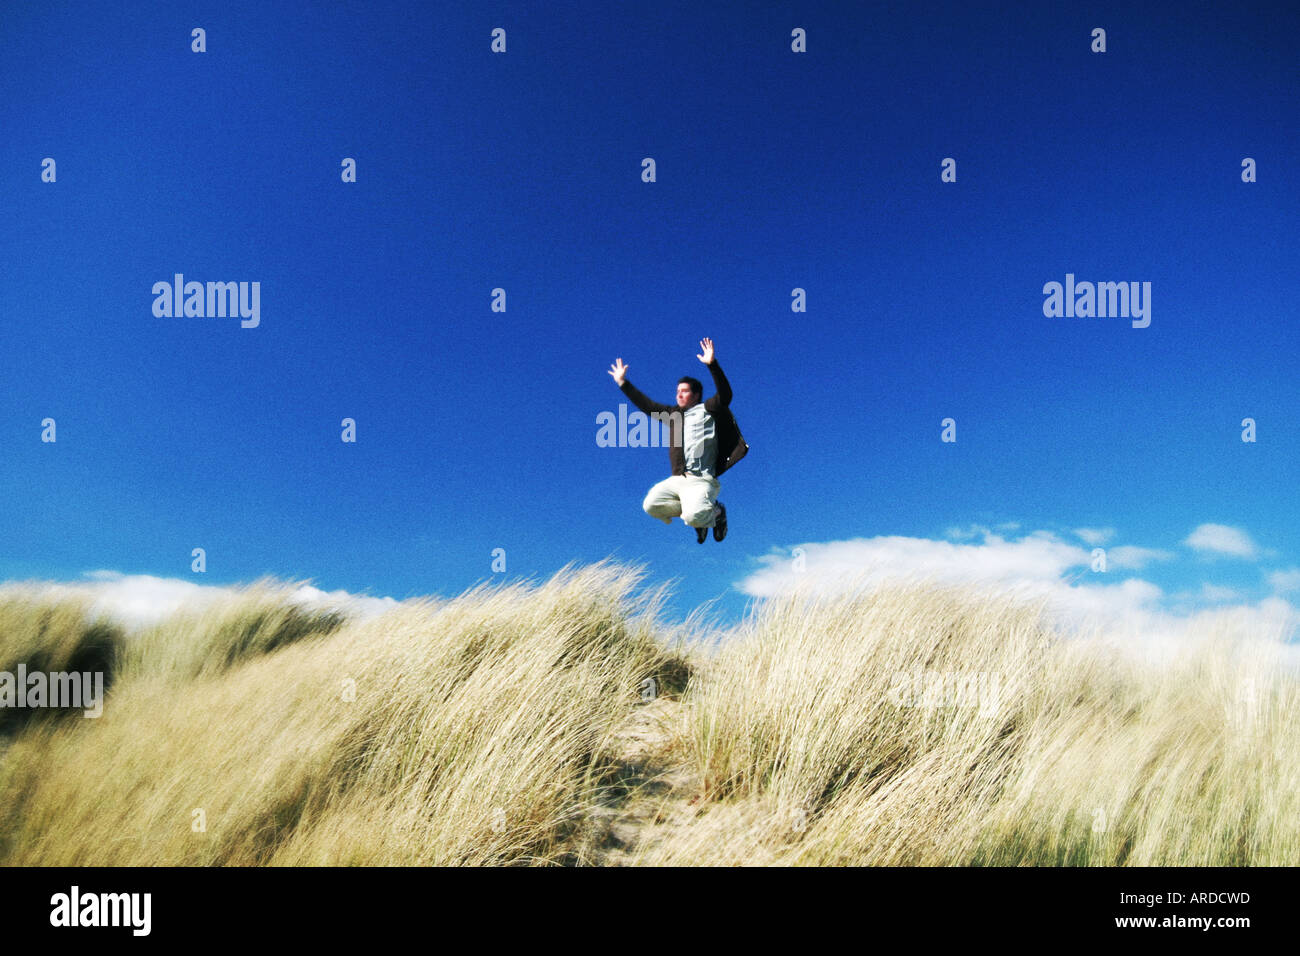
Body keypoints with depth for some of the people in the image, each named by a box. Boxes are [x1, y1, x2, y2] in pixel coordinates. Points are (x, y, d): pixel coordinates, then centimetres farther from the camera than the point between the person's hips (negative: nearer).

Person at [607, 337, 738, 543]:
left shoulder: (706, 410, 5)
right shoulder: (673, 414, 21)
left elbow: (725, 395, -13)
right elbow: (646, 405, 29)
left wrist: (712, 364, -24)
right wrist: (623, 383, 30)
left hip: (701, 481, -7)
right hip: (676, 480, 7)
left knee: (694, 517, -30)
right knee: (650, 505, -15)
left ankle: (716, 511, 6)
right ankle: (697, 512, 3)